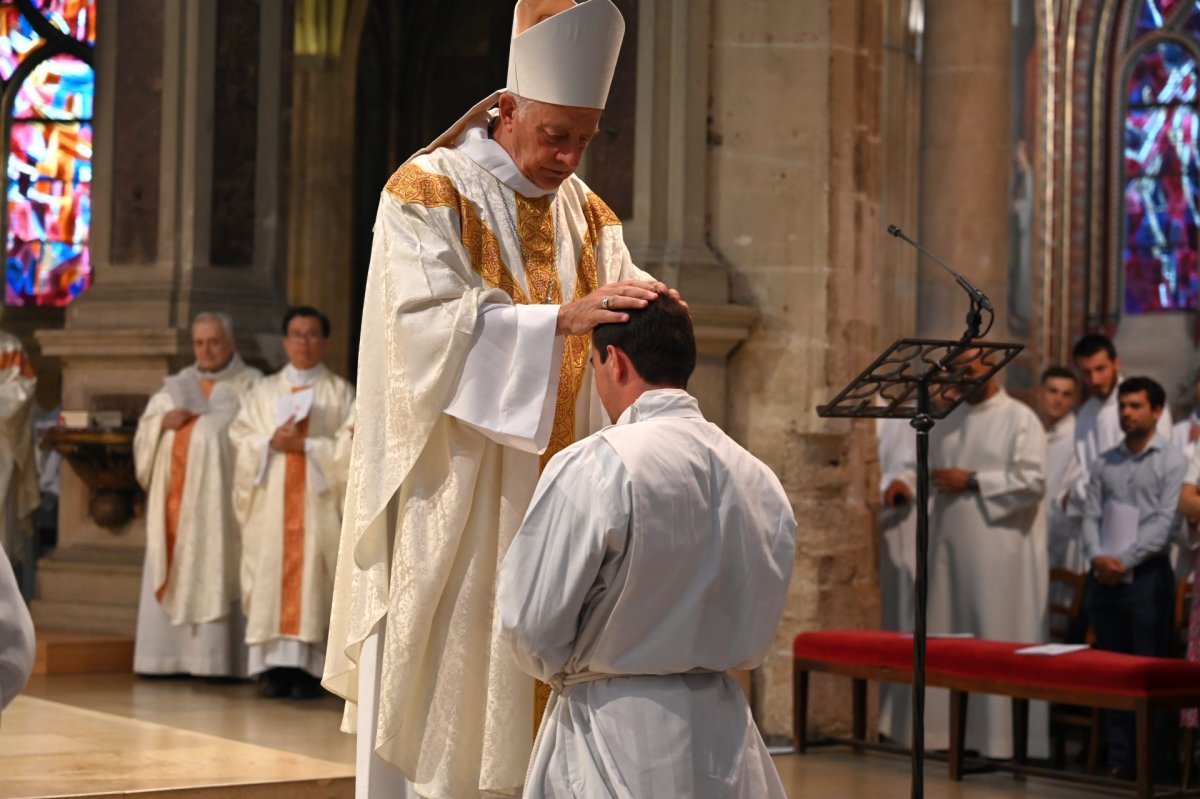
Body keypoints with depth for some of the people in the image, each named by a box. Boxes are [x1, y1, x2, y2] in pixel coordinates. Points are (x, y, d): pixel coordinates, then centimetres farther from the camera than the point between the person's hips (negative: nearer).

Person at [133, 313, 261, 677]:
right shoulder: (177, 384, 19)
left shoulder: (249, 384, 5)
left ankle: (215, 658, -10)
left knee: (214, 574, -9)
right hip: (174, 495, 5)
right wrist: (164, 421, -6)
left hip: (219, 500, -5)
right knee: (173, 575, 2)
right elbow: (144, 431, 14)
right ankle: (171, 655, 3)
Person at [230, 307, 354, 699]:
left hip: (319, 500, -2)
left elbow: (349, 446, -1)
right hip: (271, 499, 2)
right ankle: (275, 665, -5)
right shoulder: (263, 391, 17)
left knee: (311, 574, -8)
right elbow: (241, 436, 7)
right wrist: (271, 443, -11)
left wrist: (305, 445, -12)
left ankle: (307, 667, -9)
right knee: (272, 574, -6)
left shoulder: (340, 392, 10)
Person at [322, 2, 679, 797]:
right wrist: (562, 320, -29)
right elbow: (434, 323, -19)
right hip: (448, 500, -5)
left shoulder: (588, 215, 13)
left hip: (552, 509, 5)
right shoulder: (426, 193, -6)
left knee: (524, 698, 6)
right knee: (432, 700, -2)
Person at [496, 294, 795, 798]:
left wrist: (565, 671, 10)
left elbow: (531, 627, -11)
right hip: (723, 734, 5)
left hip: (616, 739, -5)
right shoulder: (761, 482, 4)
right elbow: (754, 637, 12)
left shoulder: (591, 467, -14)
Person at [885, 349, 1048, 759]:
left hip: (998, 548, -6)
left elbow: (1033, 480, -11)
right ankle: (947, 729, 12)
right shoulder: (948, 420, 17)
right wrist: (907, 480, 0)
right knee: (949, 635, 6)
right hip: (950, 544, 6)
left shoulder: (1020, 419, -2)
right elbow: (927, 462, 22)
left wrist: (972, 481, -13)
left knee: (997, 636, -6)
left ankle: (1000, 736, -2)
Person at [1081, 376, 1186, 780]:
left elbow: (1166, 521, -9)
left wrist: (1125, 560, -15)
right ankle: (1119, 758, 10)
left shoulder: (1172, 461, -1)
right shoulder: (1104, 463, 13)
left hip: (1147, 575, -4)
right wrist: (1097, 556, -11)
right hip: (1105, 576, 4)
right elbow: (1091, 515, 8)